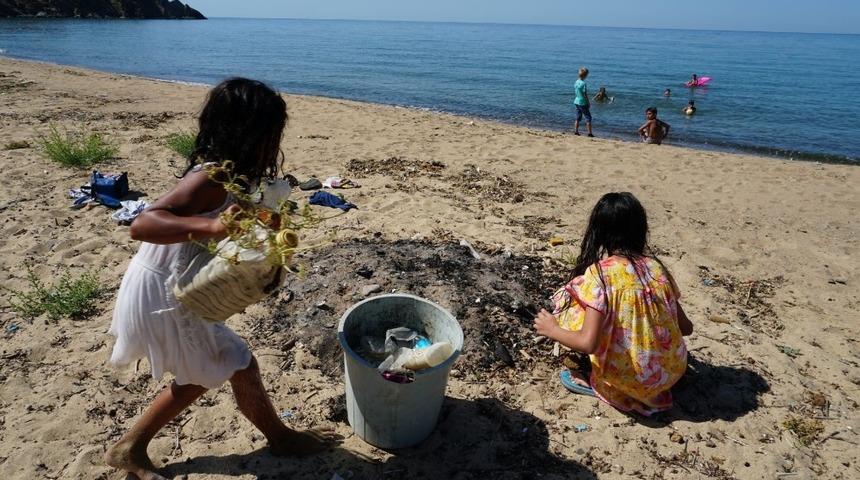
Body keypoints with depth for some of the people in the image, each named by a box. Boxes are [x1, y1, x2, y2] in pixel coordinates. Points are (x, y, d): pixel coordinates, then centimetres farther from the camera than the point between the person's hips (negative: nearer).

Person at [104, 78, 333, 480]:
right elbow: (142, 225, -36)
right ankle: (280, 437, 30)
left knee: (202, 374, 23)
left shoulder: (227, 175, 0)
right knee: (239, 366, 7)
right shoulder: (212, 179, -27)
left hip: (171, 292, 9)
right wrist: (212, 227, -48)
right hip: (161, 297, -9)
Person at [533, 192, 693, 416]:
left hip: (632, 380, -6)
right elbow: (686, 327, 6)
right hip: (673, 371, 6)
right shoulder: (656, 266, -1)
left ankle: (595, 382, 2)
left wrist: (551, 329, -5)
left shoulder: (599, 273, -17)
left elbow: (588, 343, -24)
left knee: (568, 302, 1)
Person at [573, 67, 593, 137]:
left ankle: (576, 131, 15)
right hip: (583, 103, -7)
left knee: (578, 118, 14)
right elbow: (585, 95, -16)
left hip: (576, 102, 7)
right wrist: (588, 103, -6)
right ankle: (589, 133, -2)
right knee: (588, 118, 0)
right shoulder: (583, 83, -18)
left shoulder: (576, 82, 4)